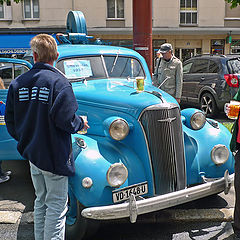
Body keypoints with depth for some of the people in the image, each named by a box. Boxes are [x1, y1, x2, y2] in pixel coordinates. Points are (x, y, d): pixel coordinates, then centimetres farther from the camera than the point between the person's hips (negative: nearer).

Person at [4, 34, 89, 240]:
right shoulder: (59, 82, -15)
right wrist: (81, 123, 0)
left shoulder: (17, 83, 2)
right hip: (54, 155, -6)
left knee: (41, 201, 21)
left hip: (32, 153, 6)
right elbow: (66, 120, -22)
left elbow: (11, 122, 5)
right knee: (56, 205, 5)